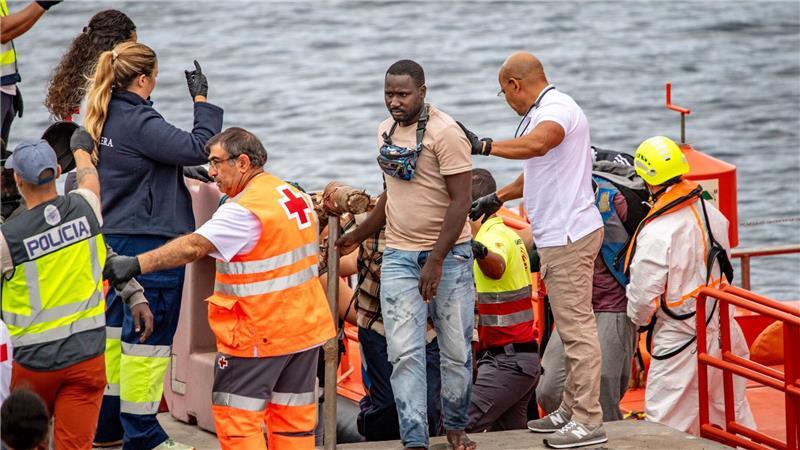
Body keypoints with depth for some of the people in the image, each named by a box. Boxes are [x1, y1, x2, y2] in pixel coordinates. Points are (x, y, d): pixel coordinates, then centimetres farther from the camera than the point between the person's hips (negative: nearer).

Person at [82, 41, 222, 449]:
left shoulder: (105, 119, 8)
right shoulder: (138, 122, -21)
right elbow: (197, 148, -22)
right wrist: (201, 99, -12)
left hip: (116, 237, 10)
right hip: (150, 240, -10)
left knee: (116, 328, 17)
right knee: (148, 337, -2)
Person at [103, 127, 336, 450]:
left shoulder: (244, 210, -19)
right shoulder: (297, 196, 9)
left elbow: (193, 247, -28)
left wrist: (136, 264, -32)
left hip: (258, 333, -9)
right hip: (305, 326, 9)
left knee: (236, 414, -3)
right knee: (294, 420, 12)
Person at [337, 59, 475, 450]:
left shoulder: (445, 133, -13)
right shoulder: (386, 131, 10)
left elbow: (460, 202, -16)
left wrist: (437, 261, -20)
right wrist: (359, 235, 26)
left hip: (448, 254, -5)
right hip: (399, 256, 5)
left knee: (456, 351, 4)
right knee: (404, 352, -4)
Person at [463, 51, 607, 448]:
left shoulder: (557, 109, -15)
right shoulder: (544, 112, 19)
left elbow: (536, 145, -39)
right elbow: (536, 172, 33)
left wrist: (483, 146, -33)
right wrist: (496, 199, 40)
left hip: (569, 235, -11)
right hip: (559, 236, 11)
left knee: (577, 327, -9)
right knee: (571, 328, 15)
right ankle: (571, 410, 22)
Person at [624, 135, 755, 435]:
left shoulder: (655, 234, -23)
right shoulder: (711, 212, 0)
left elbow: (643, 295, -17)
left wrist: (638, 319, 5)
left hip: (681, 338, -7)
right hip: (723, 329, 7)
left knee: (666, 422, 1)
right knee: (733, 408, 20)